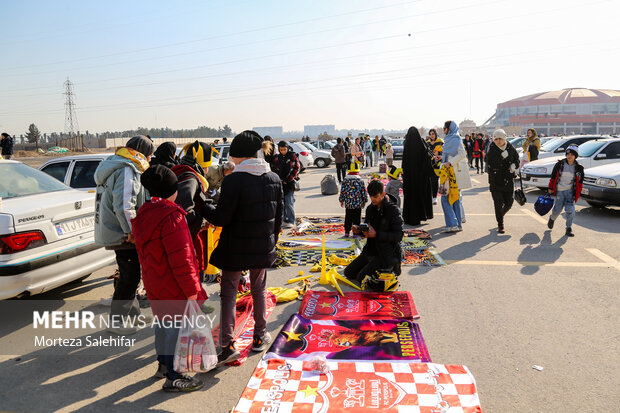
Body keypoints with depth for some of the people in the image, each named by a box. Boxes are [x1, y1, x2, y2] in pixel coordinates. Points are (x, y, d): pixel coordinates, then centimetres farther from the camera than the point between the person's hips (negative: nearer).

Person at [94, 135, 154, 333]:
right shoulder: (128, 170, -18)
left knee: (129, 274, 23)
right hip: (121, 233, -11)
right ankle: (116, 322, 11)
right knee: (129, 277, 0)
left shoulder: (114, 165, 16)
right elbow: (123, 206, -28)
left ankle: (131, 308, 39)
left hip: (111, 229, 11)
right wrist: (131, 231, -19)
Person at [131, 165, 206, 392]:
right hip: (172, 287, -9)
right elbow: (181, 259, -25)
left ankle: (163, 364, 39)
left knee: (163, 323, 22)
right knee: (177, 327, 2)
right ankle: (173, 377, 13)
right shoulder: (171, 216, -24)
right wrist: (191, 290, -19)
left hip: (153, 282, 9)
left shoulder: (143, 214, 6)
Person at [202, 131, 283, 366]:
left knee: (228, 293, 6)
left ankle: (227, 346, 7)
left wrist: (201, 206, 0)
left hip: (235, 248, -5)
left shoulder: (233, 181, -18)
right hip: (263, 247, 5)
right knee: (258, 290, 19)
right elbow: (279, 215, 8)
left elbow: (222, 218, -17)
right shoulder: (274, 179, 1)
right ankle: (260, 337, 31)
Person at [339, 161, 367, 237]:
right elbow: (363, 191, -2)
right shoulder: (360, 180, -7)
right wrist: (364, 201, 11)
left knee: (348, 218, 13)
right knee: (356, 219, 7)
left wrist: (341, 200, 12)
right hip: (358, 204, -2)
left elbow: (342, 191, -2)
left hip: (348, 204, 2)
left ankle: (347, 232, 16)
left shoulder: (345, 180, -5)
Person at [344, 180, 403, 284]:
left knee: (362, 278, -16)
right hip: (371, 250, 8)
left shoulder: (393, 210, -15)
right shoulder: (370, 209, 6)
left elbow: (398, 236, -20)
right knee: (348, 273, 5)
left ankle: (392, 267, 4)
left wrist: (376, 234, -29)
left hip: (387, 254, -7)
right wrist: (359, 230, -9)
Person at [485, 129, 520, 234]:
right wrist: (502, 157, -25)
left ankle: (500, 215, 37)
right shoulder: (492, 149, -5)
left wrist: (514, 165, -4)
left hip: (508, 180, 3)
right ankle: (500, 225, 7)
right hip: (495, 180, -3)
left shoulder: (511, 148, 4)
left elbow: (517, 160, 17)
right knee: (498, 203, -4)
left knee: (509, 202, 7)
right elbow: (490, 162, -19)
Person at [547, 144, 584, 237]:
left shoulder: (578, 168, 0)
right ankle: (552, 219, 37)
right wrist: (550, 188, 7)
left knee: (570, 210, -11)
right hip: (559, 190, 0)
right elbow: (553, 177, 6)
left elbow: (580, 182, 8)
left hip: (570, 191, 0)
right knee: (557, 209, 2)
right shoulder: (560, 164, -2)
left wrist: (578, 193, 3)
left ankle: (569, 228, 3)